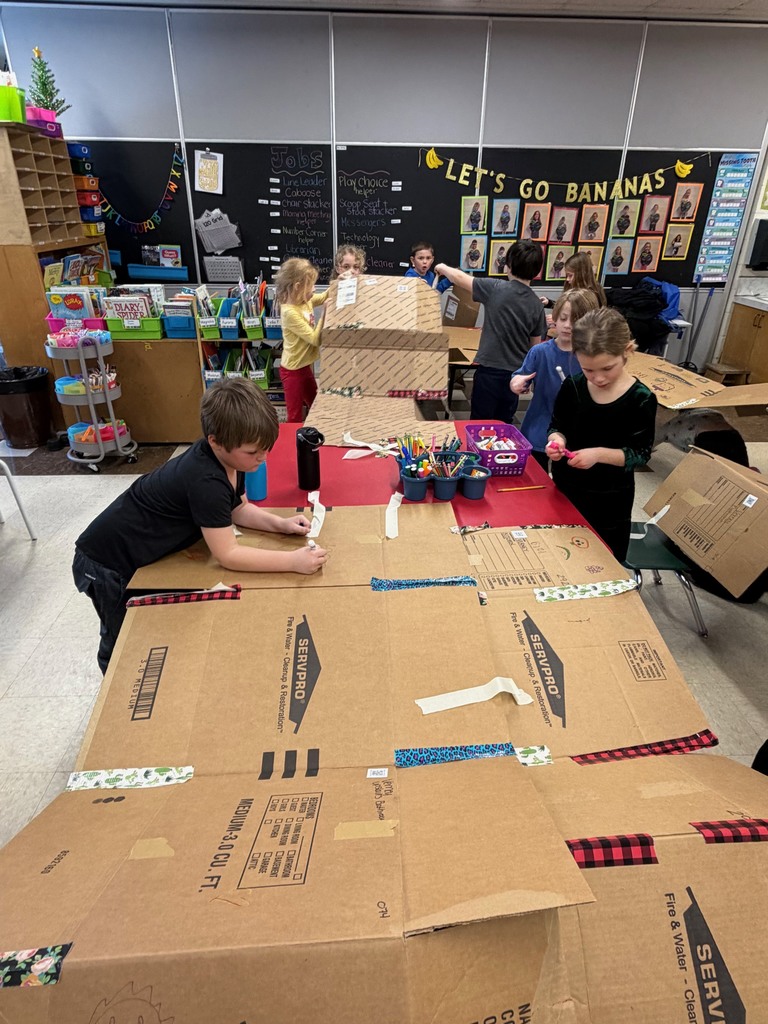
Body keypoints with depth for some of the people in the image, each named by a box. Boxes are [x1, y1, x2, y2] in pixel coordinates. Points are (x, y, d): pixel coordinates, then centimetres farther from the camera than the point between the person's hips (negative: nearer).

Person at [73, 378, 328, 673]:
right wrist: (293, 561, -33)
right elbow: (227, 554, -33)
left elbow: (238, 509, 4)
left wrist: (280, 524, -11)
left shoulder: (227, 456, -11)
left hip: (145, 551, 8)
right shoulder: (205, 481, -37)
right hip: (107, 565, -8)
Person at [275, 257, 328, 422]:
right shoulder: (290, 312, -26)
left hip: (304, 366, 9)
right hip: (293, 370, -9)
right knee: (296, 418, 1)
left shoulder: (305, 301, -1)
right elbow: (315, 339, -26)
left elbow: (325, 297, 17)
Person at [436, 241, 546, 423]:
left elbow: (459, 277, 0)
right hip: (516, 372, 5)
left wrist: (442, 268, 20)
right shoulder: (536, 304, 2)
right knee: (503, 425, 15)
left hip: (490, 369, -4)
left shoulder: (496, 288, -10)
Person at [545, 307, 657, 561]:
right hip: (565, 488, 3)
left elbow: (641, 453, -14)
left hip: (610, 499, -2)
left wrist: (600, 454, -29)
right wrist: (557, 439, -21)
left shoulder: (641, 399, -16)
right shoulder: (572, 387, -9)